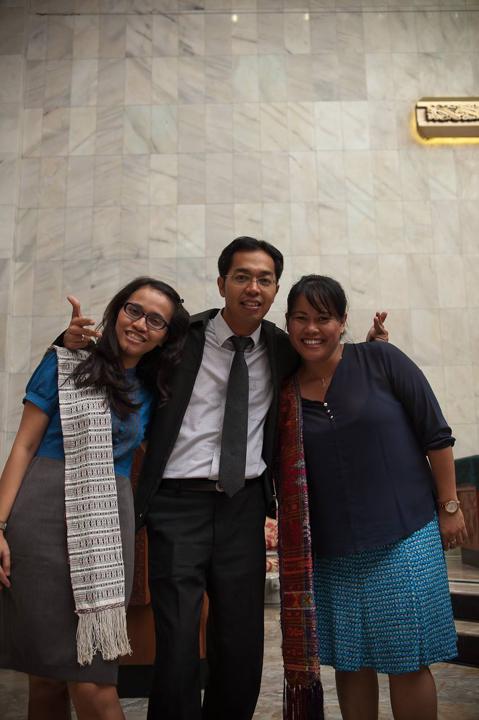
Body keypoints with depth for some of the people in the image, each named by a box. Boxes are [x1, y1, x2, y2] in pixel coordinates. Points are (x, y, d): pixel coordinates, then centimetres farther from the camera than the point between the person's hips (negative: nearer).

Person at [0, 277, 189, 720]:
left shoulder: (151, 391, 12)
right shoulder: (66, 364, 2)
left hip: (109, 527, 3)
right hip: (43, 520, -2)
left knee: (93, 681, 0)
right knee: (46, 676, 6)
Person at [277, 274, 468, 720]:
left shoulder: (380, 361, -5)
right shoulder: (286, 393, 3)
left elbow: (436, 435, -3)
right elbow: (285, 478, 10)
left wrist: (450, 507, -3)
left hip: (404, 538, -2)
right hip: (331, 551, 3)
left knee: (406, 662, 6)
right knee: (350, 662, 13)